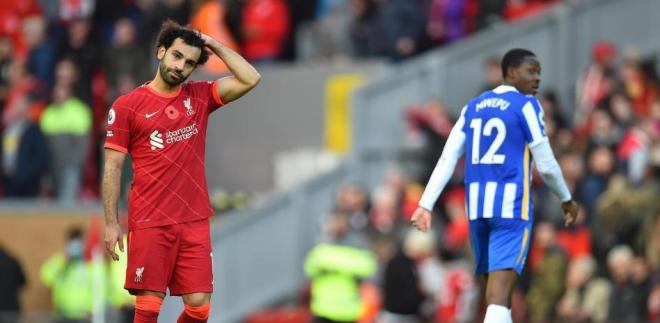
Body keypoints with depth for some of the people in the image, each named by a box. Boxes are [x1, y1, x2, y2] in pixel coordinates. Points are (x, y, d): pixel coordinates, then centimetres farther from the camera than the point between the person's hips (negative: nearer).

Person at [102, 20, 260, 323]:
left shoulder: (199, 96, 9)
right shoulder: (127, 105, -1)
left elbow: (250, 79, -1)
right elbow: (113, 167, -1)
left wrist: (214, 45, 0)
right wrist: (111, 223, -5)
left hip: (194, 222, 3)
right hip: (149, 225, -3)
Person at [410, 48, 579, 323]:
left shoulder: (473, 107, 15)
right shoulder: (526, 106, -4)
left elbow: (447, 159, 9)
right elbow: (545, 164, -3)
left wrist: (426, 204, 6)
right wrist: (567, 200, 12)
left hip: (476, 204, 7)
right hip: (511, 205, -7)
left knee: (496, 286, 18)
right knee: (501, 286, -16)